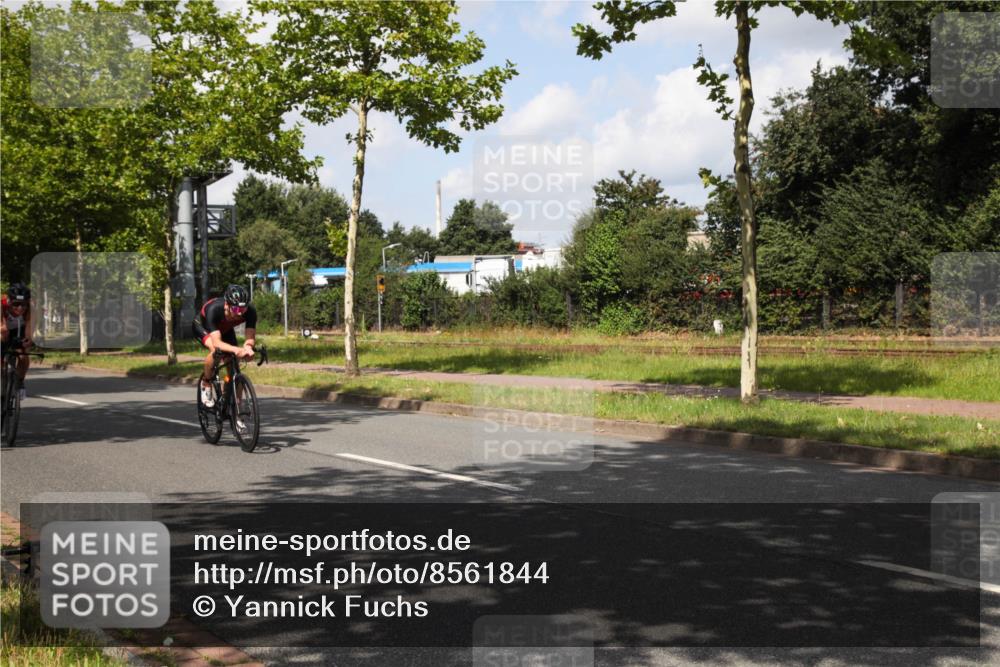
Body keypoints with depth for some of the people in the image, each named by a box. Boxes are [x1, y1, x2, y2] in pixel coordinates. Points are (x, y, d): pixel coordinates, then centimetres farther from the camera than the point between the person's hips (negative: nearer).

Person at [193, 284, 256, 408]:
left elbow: (251, 337, -36)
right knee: (215, 350, -33)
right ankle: (206, 384, -7)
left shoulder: (250, 312, -35)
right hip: (203, 326, -4)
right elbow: (217, 343, -50)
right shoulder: (214, 309, -44)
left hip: (226, 329, 4)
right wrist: (237, 350, -68)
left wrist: (248, 346, -60)